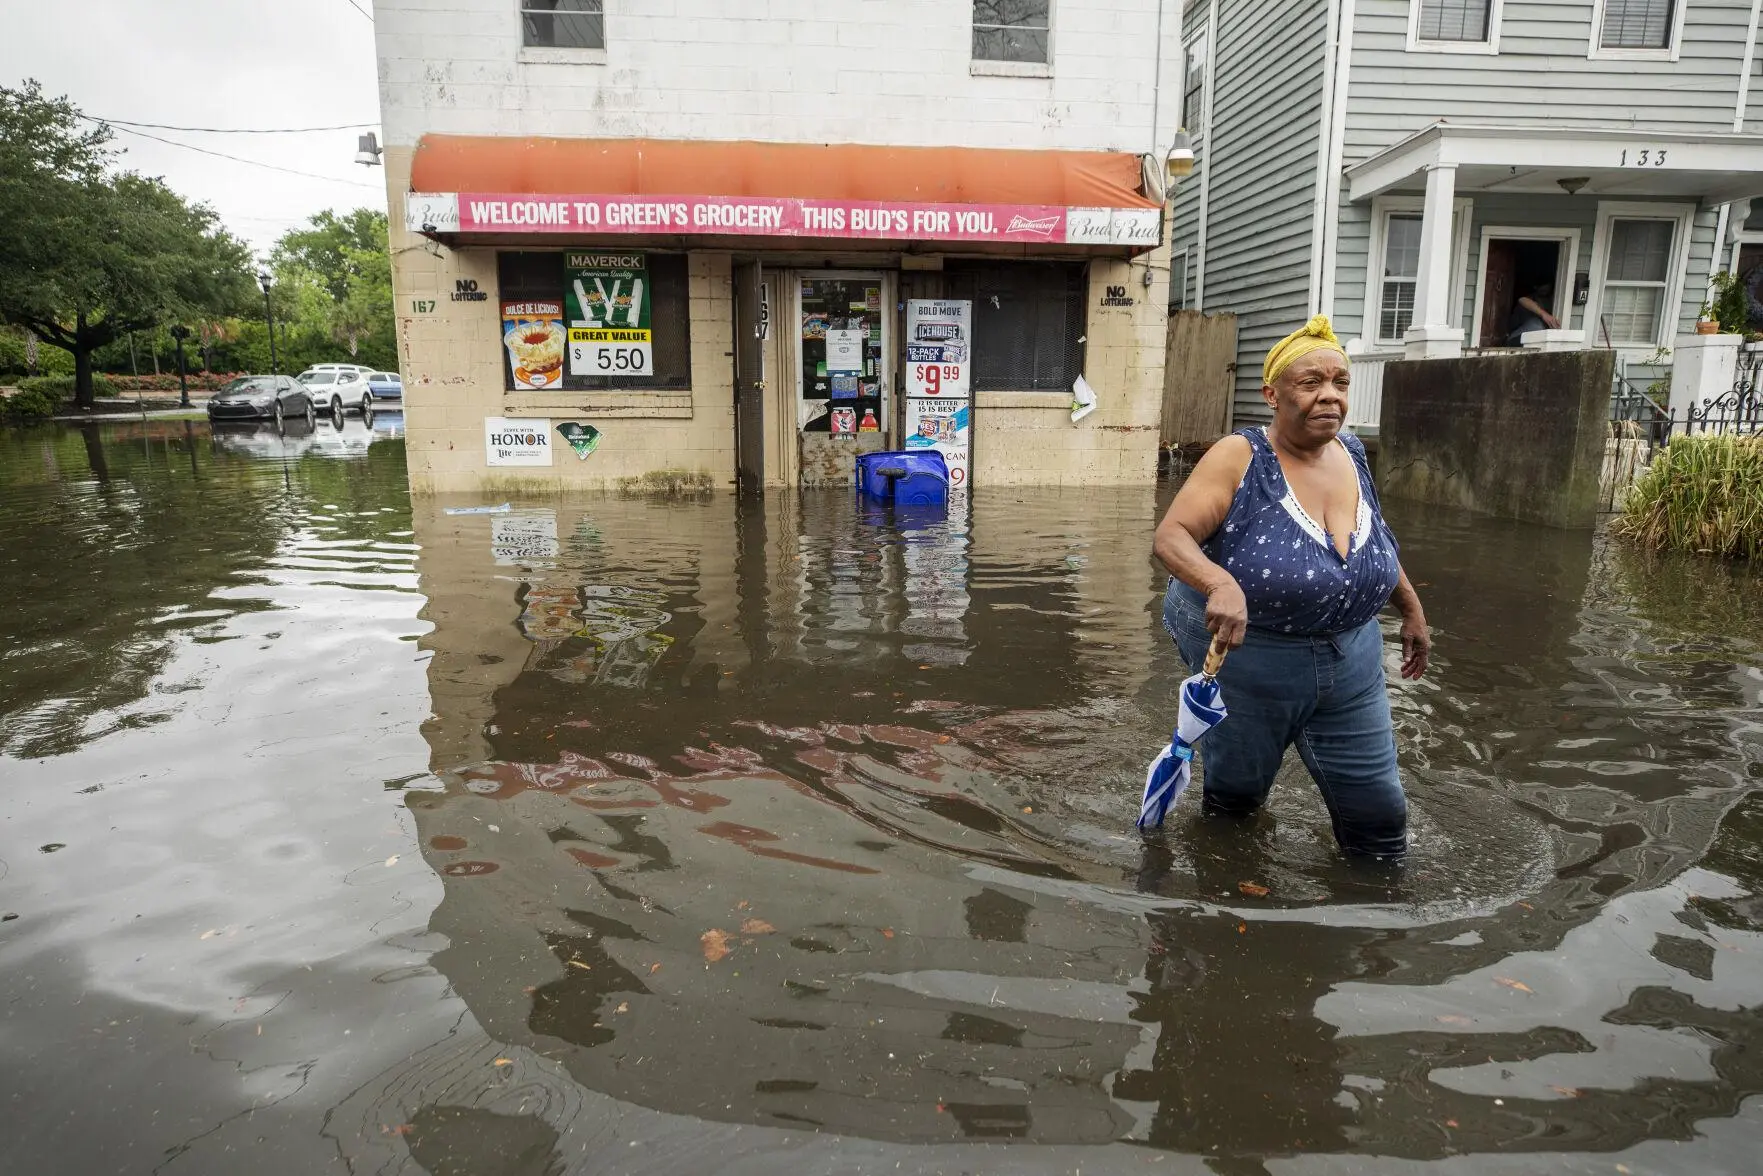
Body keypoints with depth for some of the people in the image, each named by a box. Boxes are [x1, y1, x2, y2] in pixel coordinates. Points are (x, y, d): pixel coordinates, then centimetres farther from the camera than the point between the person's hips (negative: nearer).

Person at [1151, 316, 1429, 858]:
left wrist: (1412, 611, 21)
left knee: (1378, 812, 11)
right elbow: (1171, 537, -28)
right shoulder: (1240, 458, -18)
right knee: (1233, 796, 16)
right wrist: (1220, 583, -47)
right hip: (1243, 657, -4)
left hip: (1349, 663, 5)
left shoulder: (1351, 453, -1)